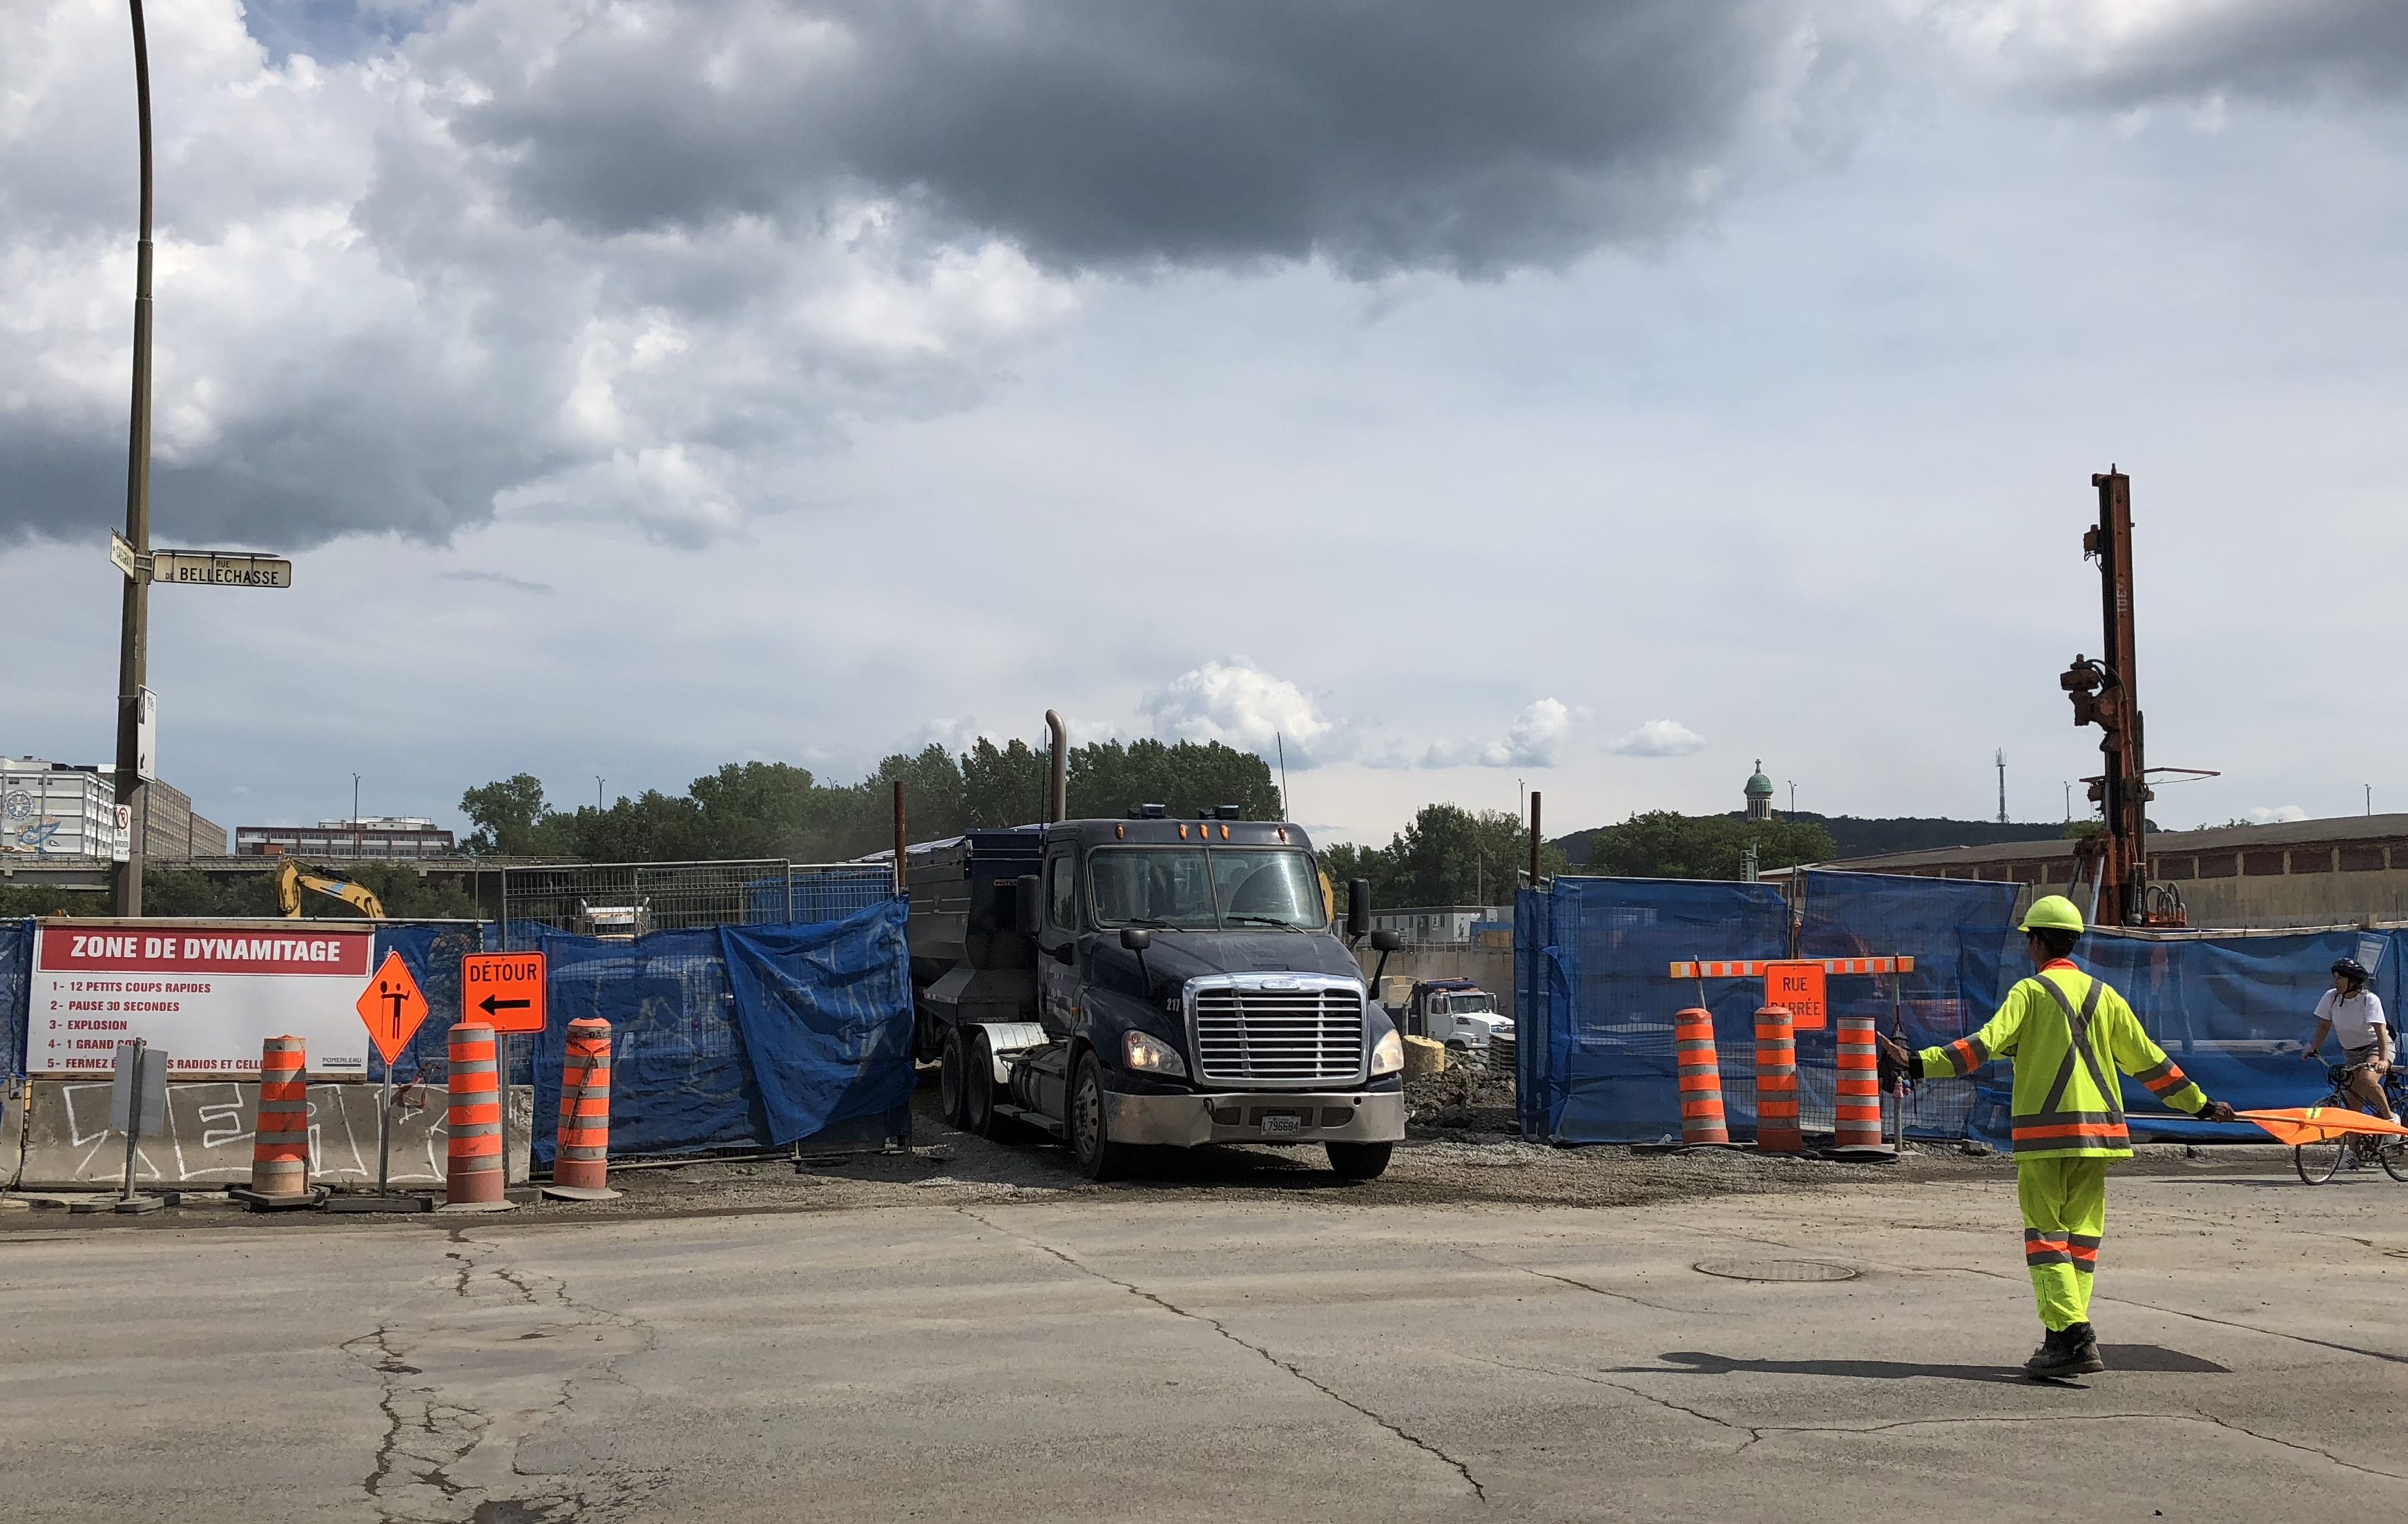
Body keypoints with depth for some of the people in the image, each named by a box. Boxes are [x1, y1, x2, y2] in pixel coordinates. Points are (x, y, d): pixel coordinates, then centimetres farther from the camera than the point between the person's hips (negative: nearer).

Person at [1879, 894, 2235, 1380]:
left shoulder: (2031, 991, -3)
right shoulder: (2103, 995, 12)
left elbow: (1987, 1044, -17)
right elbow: (2148, 1059, 15)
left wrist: (1919, 1064, -21)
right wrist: (2200, 1103, 26)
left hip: (2044, 1132, -5)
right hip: (2097, 1130, 5)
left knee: (2046, 1234, -3)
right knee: (2081, 1233, 11)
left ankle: (2070, 1336, -15)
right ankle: (2071, 1339, 11)